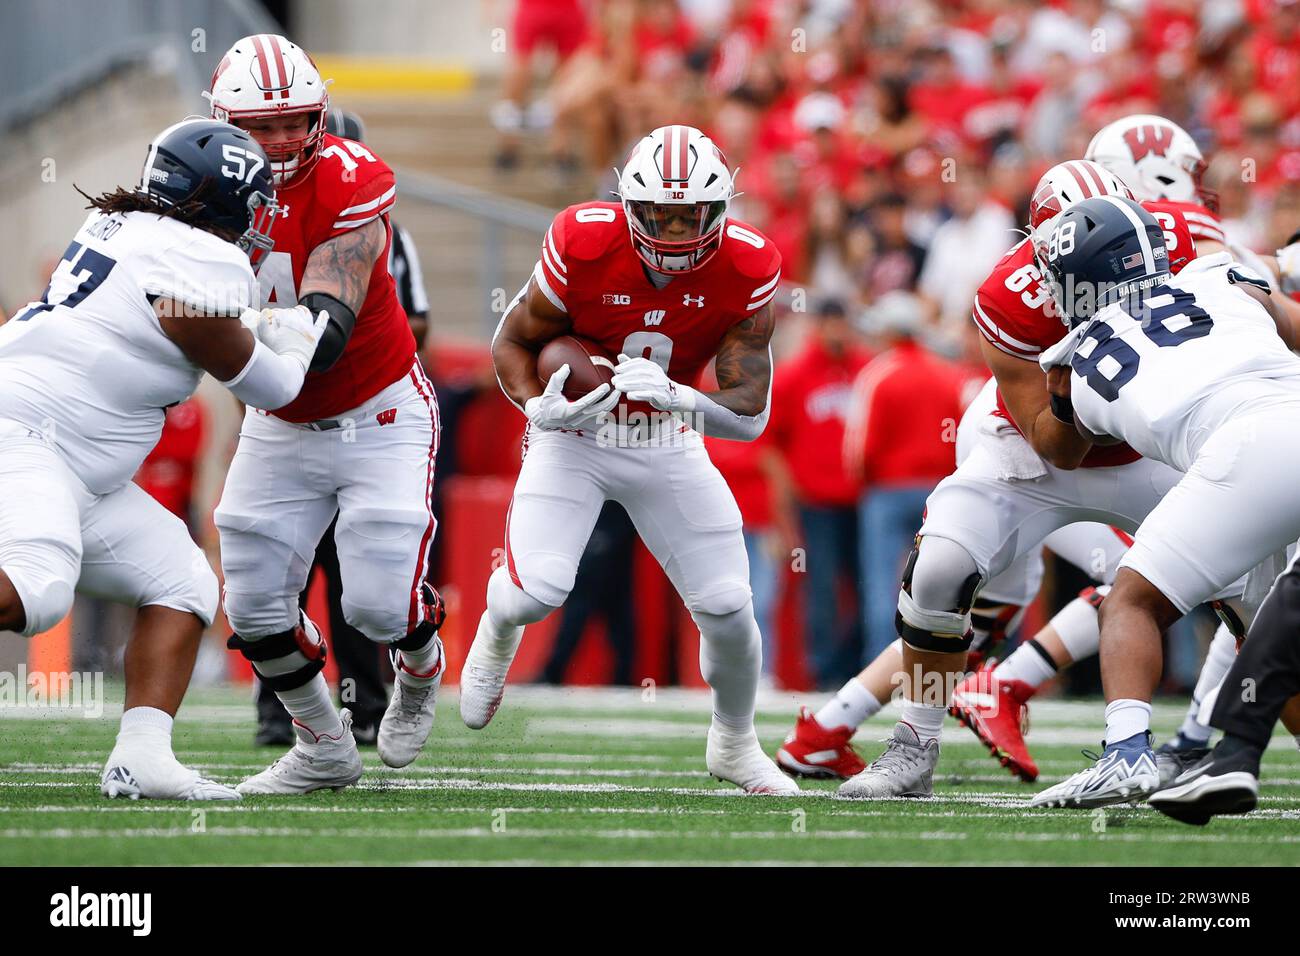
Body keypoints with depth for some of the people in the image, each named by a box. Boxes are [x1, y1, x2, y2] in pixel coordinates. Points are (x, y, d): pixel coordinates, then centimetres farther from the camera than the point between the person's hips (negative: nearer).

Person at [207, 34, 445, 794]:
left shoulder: (351, 182, -23)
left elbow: (328, 326, -30)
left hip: (380, 416, -4)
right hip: (282, 426, 4)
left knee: (381, 603, -10)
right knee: (256, 602, -2)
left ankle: (421, 673, 27)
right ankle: (325, 749, 20)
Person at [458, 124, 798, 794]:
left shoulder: (746, 268, -19)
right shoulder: (584, 244, -24)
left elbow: (750, 416, -18)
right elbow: (511, 342, -8)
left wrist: (674, 396, -37)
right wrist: (540, 407, -28)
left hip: (668, 443, 2)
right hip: (575, 435, -2)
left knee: (726, 606, -4)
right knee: (537, 591, -21)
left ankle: (734, 745, 25)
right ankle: (498, 629, 19)